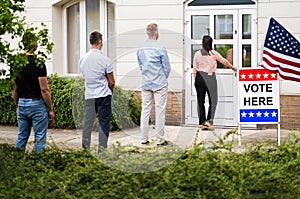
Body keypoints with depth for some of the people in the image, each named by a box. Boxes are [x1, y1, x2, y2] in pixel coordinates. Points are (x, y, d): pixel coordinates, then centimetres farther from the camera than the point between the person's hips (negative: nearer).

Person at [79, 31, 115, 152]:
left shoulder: (82, 59, 2)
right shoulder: (105, 60, -12)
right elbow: (112, 82, -7)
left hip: (89, 95, 4)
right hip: (103, 95, -4)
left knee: (88, 122, 11)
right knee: (103, 123, 1)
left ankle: (85, 149, 14)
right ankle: (102, 150, 1)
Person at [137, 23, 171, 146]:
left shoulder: (140, 49, 3)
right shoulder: (160, 49, -12)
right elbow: (167, 68, -7)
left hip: (145, 84, 5)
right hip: (159, 84, -5)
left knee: (145, 110, 8)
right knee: (160, 111, 0)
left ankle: (144, 138, 10)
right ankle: (160, 139, 2)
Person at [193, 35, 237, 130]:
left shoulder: (197, 54, 5)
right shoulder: (214, 53, -2)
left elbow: (195, 69, 6)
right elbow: (225, 61, 11)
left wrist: (195, 81, 14)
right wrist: (232, 67, 29)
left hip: (199, 77, 3)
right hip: (210, 78, -3)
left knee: (200, 101, 8)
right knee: (213, 101, 4)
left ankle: (202, 122, 10)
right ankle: (208, 120, -10)